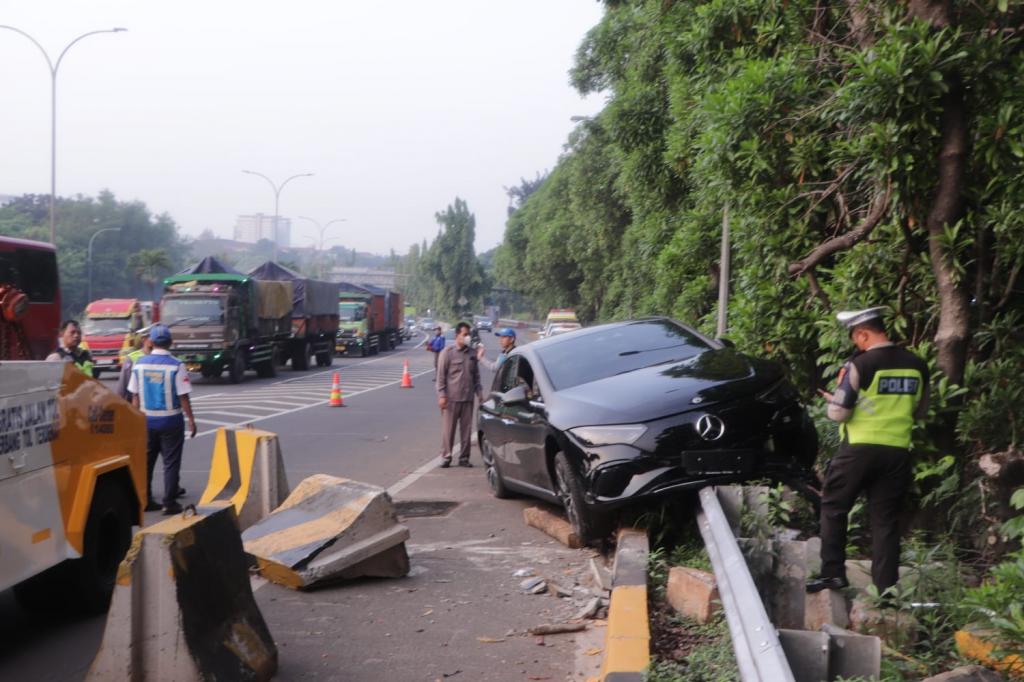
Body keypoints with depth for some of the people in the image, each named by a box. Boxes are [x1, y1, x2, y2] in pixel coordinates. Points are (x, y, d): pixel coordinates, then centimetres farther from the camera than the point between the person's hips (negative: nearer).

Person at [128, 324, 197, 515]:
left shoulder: (140, 364, -1)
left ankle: (144, 501, 22)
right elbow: (183, 397, -11)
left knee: (146, 461, 15)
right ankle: (169, 503, 3)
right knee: (171, 463, 3)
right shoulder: (176, 366, -13)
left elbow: (135, 396, 2)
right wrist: (191, 419, -2)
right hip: (170, 420, -4)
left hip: (147, 419, 4)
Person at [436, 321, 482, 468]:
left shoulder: (472, 354, 10)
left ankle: (464, 458, 13)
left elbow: (476, 376, 16)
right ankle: (446, 457, 7)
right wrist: (442, 395, -11)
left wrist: (479, 393, 9)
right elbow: (441, 376, -5)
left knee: (467, 430, 6)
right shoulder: (447, 352, -3)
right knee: (448, 429, 0)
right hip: (451, 398, -4)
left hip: (468, 398, 4)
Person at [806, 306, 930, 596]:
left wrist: (833, 400, 10)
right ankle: (887, 585, 8)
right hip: (898, 451, 5)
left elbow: (838, 413, -11)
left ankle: (833, 572, 10)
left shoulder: (859, 365, -13)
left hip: (860, 449, -4)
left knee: (833, 508, 12)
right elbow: (920, 411, 16)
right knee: (886, 518, 10)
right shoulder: (917, 365, 4)